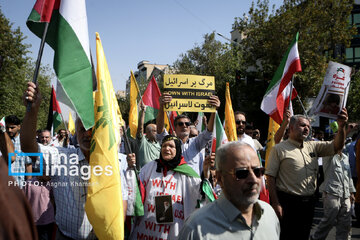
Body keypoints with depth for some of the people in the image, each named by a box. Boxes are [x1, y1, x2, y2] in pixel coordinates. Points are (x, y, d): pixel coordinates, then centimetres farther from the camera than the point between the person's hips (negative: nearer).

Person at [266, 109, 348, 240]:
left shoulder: (313, 146, 12)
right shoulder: (279, 149, -6)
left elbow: (336, 146, 4)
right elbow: (270, 177, -9)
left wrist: (341, 127, -14)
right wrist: (276, 204, -15)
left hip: (308, 203, 6)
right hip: (287, 203, -6)